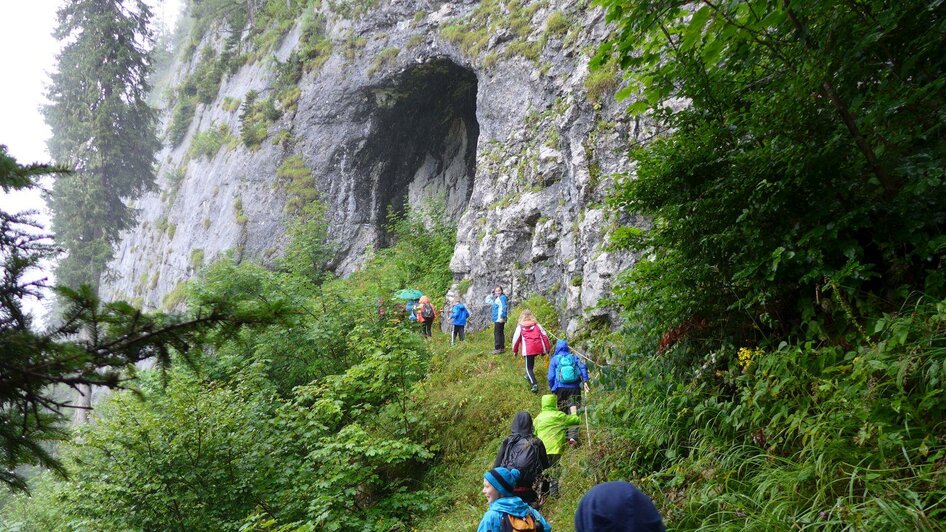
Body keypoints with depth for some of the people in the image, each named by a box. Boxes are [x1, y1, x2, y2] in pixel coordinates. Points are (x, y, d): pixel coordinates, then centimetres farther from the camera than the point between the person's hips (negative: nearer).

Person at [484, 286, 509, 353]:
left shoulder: (502, 297, -9)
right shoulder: (496, 299, 19)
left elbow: (504, 307, -20)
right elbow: (487, 300, 29)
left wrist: (502, 317, -27)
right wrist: (491, 294, 17)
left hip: (500, 319, -10)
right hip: (497, 319, 10)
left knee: (497, 333, -11)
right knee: (500, 333, 12)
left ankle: (497, 348, -12)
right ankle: (502, 348, 17)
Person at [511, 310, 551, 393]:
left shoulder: (520, 327, 7)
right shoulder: (537, 325, 13)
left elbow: (516, 339, 7)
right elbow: (544, 336, 10)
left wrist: (515, 350, 20)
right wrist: (548, 348, 15)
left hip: (528, 349, -4)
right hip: (539, 348, 4)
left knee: (529, 367, 1)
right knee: (531, 360, 32)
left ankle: (534, 384, -18)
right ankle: (529, 376, 43)